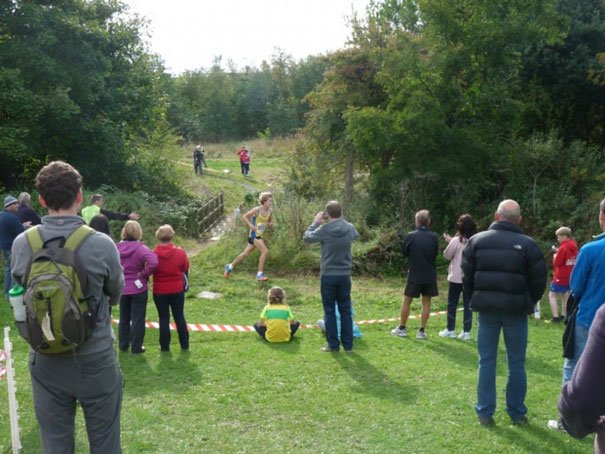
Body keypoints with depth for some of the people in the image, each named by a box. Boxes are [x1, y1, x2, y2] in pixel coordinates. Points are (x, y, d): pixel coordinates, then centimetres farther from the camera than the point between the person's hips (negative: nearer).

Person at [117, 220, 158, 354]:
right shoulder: (140, 248, -17)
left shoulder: (117, 248, -2)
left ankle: (123, 345, 27)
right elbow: (153, 263, -31)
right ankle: (136, 347, 11)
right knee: (138, 319, 6)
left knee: (124, 318, 18)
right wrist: (144, 274, -17)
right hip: (138, 288, -5)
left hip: (122, 289, 5)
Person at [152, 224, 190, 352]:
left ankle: (165, 346, 15)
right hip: (177, 290, 1)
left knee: (164, 318, 9)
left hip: (159, 291, -1)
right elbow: (186, 269, 2)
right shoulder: (180, 252, -9)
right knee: (179, 317, 11)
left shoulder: (153, 254, -11)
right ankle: (185, 345, 16)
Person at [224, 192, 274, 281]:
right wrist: (250, 225, -19)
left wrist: (270, 224, -6)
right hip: (255, 234, -7)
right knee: (265, 251, -20)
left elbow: (271, 221, 17)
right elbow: (244, 216, -9)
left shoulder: (270, 211, 1)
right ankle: (260, 274, -11)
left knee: (246, 253, 15)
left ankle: (230, 266, 32)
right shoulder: (257, 209, -16)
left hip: (262, 235, 7)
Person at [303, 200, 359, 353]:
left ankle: (333, 345, 10)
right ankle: (348, 345, 15)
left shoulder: (324, 230, -15)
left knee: (330, 311, 6)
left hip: (328, 276, -3)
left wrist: (315, 222, 10)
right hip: (345, 276, 3)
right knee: (346, 310, 11)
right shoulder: (350, 228, -3)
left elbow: (306, 237, 0)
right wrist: (341, 221, 18)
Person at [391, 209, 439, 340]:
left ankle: (401, 328, 20)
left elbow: (404, 252, 3)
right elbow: (436, 253, 6)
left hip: (414, 275, -1)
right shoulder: (434, 236, -8)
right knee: (426, 302, 9)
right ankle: (421, 331, 11)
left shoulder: (410, 236, -11)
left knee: (406, 301, 12)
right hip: (430, 275, 1)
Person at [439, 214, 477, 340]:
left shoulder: (456, 240, -12)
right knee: (468, 304, 7)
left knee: (452, 304, 10)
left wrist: (449, 242, 11)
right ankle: (466, 331, 8)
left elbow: (447, 255, -4)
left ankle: (450, 330, 15)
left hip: (456, 277, -3)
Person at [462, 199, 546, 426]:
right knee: (516, 363, 11)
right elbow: (539, 280, -4)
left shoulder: (477, 240, 0)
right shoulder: (528, 244, -7)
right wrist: (528, 303, 12)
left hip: (487, 308, 1)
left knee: (487, 361, 9)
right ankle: (517, 413, 20)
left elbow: (467, 276, 3)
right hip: (516, 311, -1)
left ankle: (485, 413, 12)